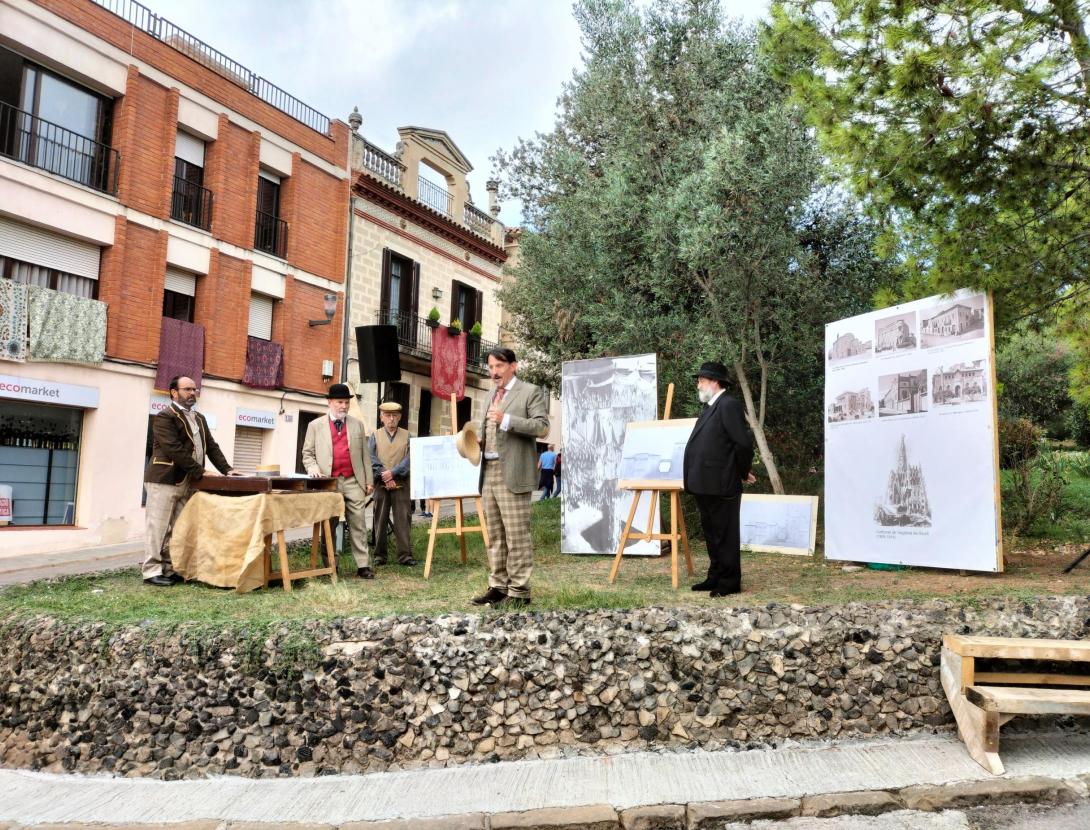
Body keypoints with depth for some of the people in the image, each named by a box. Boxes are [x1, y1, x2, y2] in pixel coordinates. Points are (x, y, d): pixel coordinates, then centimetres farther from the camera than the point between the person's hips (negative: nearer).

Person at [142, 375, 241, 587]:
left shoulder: (199, 418, 18)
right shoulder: (164, 417, -8)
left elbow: (211, 447, 15)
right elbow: (174, 449, -18)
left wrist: (226, 469, 1)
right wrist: (200, 472, -20)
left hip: (186, 482, 8)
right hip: (164, 480, -8)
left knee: (177, 529, 9)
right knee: (158, 527, -4)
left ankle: (170, 569, 14)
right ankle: (151, 572, 1)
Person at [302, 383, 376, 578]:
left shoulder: (357, 425, 13)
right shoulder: (315, 425, 8)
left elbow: (364, 455, 12)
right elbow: (307, 453, 8)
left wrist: (368, 480, 7)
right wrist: (312, 467, -13)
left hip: (353, 482, 1)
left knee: (358, 524, -3)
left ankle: (363, 566, -1)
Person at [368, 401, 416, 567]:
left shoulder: (407, 436, 9)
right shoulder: (375, 436, 10)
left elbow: (409, 459, -3)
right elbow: (371, 459, -1)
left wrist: (393, 472, -14)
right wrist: (384, 476, -11)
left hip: (401, 483, 0)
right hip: (381, 484, 1)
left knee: (403, 519, -3)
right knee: (380, 520, 5)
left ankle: (405, 554, -1)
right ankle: (379, 554, 12)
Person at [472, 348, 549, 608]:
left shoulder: (531, 392, -1)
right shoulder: (493, 395, 21)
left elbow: (542, 426, -13)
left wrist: (506, 419, -20)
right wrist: (478, 442, 10)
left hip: (512, 474, -7)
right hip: (489, 472, 8)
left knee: (516, 534, -6)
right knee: (495, 535, 11)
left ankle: (519, 591, -1)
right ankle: (497, 587, 18)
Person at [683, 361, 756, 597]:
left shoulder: (728, 405, -13)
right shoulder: (711, 407, 17)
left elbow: (744, 443, -19)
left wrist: (743, 472, -6)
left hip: (721, 485, -10)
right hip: (706, 485, 10)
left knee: (725, 535, 0)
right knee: (711, 533, 17)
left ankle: (730, 582, 9)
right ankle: (715, 577, 27)